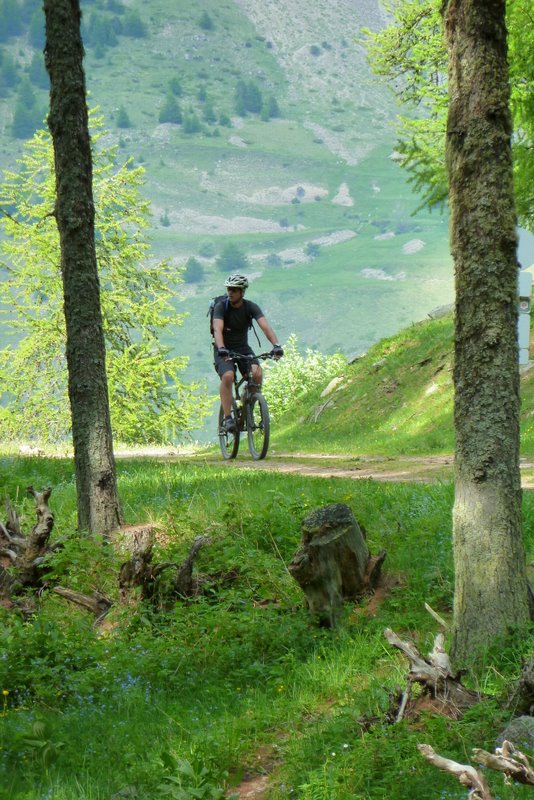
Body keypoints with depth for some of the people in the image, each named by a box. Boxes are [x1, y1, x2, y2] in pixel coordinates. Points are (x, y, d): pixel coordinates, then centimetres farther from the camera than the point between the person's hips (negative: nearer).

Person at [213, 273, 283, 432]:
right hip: (224, 350, -2)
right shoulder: (221, 306, -16)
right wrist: (221, 349, -49)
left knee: (257, 374, -25)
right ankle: (227, 417, -22)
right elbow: (218, 329, -30)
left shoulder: (251, 307, -10)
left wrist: (276, 345, -39)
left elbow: (265, 326, -22)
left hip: (243, 348, 2)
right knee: (228, 376, -31)